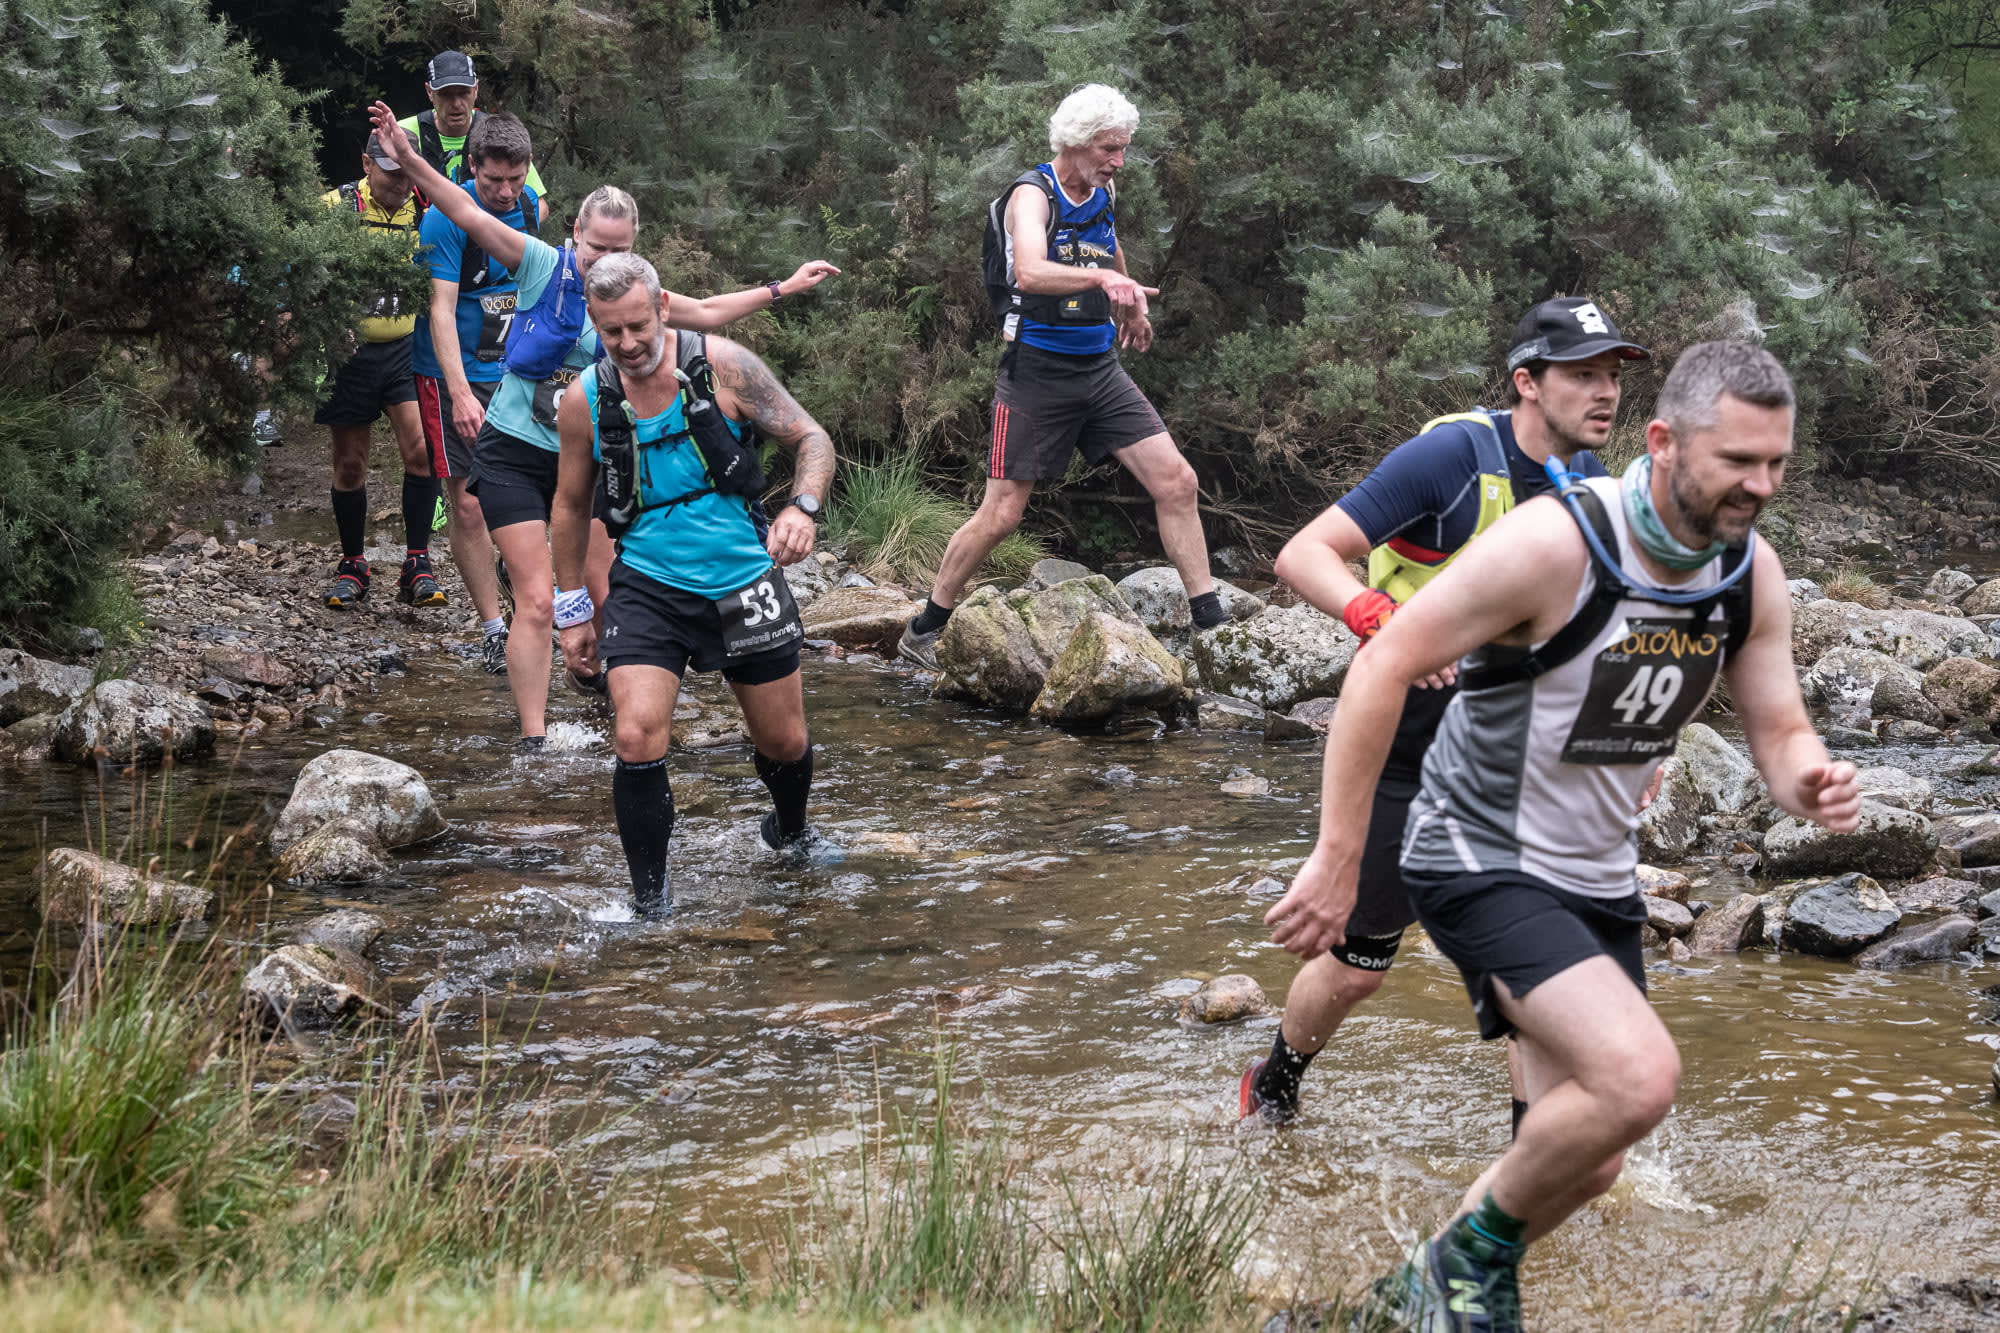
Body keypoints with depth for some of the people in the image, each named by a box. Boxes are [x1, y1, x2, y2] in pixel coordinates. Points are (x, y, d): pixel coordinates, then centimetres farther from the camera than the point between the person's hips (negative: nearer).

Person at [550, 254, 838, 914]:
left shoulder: (723, 366, -11)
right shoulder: (585, 403, -6)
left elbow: (811, 439, -4)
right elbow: (570, 506, 9)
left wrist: (802, 508, -23)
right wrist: (573, 610, 12)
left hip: (744, 581, 0)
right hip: (649, 588, 0)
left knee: (785, 743, 13)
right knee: (638, 741, -19)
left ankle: (791, 831, 48)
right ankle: (649, 903, -4)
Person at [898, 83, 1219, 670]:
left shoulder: (1101, 194, 9)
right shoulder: (1033, 195, -14)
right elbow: (1030, 272, -35)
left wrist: (1131, 306, 36)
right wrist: (1101, 277, -49)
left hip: (1100, 368, 6)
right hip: (1038, 371, -6)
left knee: (1177, 483, -5)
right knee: (1001, 515, -4)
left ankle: (1210, 620, 0)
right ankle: (923, 630, 11)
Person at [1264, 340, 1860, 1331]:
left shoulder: (1751, 576, -5)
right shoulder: (1557, 542, -25)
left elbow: (1780, 734, 2)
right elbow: (1383, 666, -22)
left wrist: (1809, 783, -24)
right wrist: (1338, 858, -22)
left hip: (1595, 881, 8)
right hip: (1481, 864, -8)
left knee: (1583, 1164, 12)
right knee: (1639, 1076, -27)